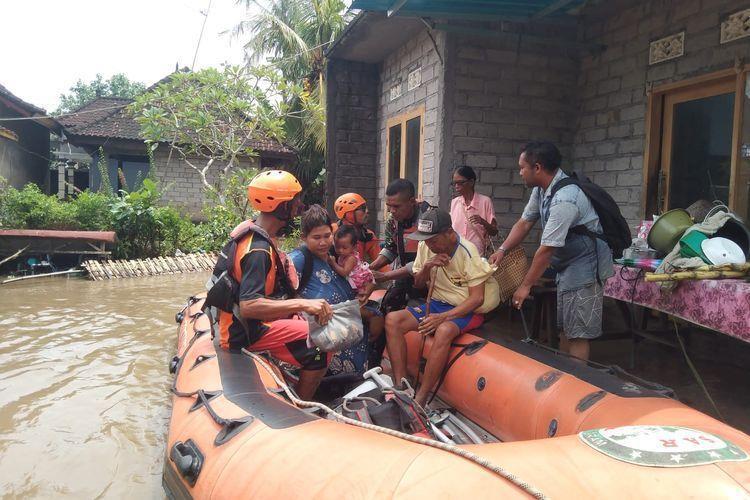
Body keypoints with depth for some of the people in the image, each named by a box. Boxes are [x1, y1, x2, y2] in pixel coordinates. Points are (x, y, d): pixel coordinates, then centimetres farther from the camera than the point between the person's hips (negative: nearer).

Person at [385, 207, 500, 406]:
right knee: (392, 320, -15)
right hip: (436, 304, 6)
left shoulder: (467, 251, -17)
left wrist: (443, 317, -28)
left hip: (467, 310, -6)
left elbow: (477, 298, -18)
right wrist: (427, 267, -11)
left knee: (444, 330, -38)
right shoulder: (425, 247, -1)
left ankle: (419, 400, -30)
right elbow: (418, 284, 12)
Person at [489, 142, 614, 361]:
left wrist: (526, 286, -18)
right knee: (565, 327, 18)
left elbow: (547, 249, -26)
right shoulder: (541, 189, 1)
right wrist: (502, 250, -7)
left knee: (577, 333, -6)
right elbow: (524, 223, 7)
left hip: (584, 266, -10)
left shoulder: (564, 199, -29)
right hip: (567, 264, 10)